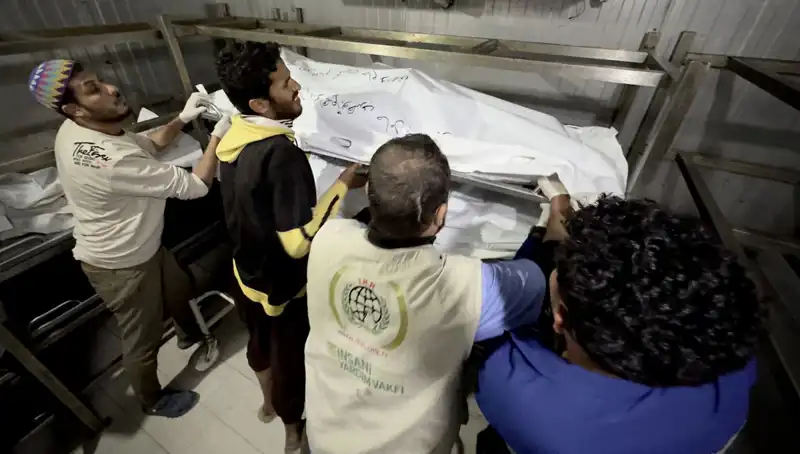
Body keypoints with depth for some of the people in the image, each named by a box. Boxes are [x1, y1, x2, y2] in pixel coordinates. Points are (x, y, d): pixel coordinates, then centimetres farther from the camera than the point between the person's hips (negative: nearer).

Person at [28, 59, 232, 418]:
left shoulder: (79, 131, -7)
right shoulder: (111, 161, -38)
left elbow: (149, 145, 7)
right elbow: (194, 186, -33)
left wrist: (182, 119, -8)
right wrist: (218, 136, -25)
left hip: (143, 246, 9)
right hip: (121, 265, -9)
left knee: (180, 291, 31)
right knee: (143, 339, 15)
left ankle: (189, 335, 61)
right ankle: (153, 400, 42)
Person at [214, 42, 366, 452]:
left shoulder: (234, 136, -5)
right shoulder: (281, 154, -32)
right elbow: (299, 242, -34)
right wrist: (343, 184, -28)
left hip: (249, 269, 8)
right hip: (285, 284, -7)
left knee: (260, 341, 29)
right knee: (291, 357, 18)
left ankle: (268, 402, 58)